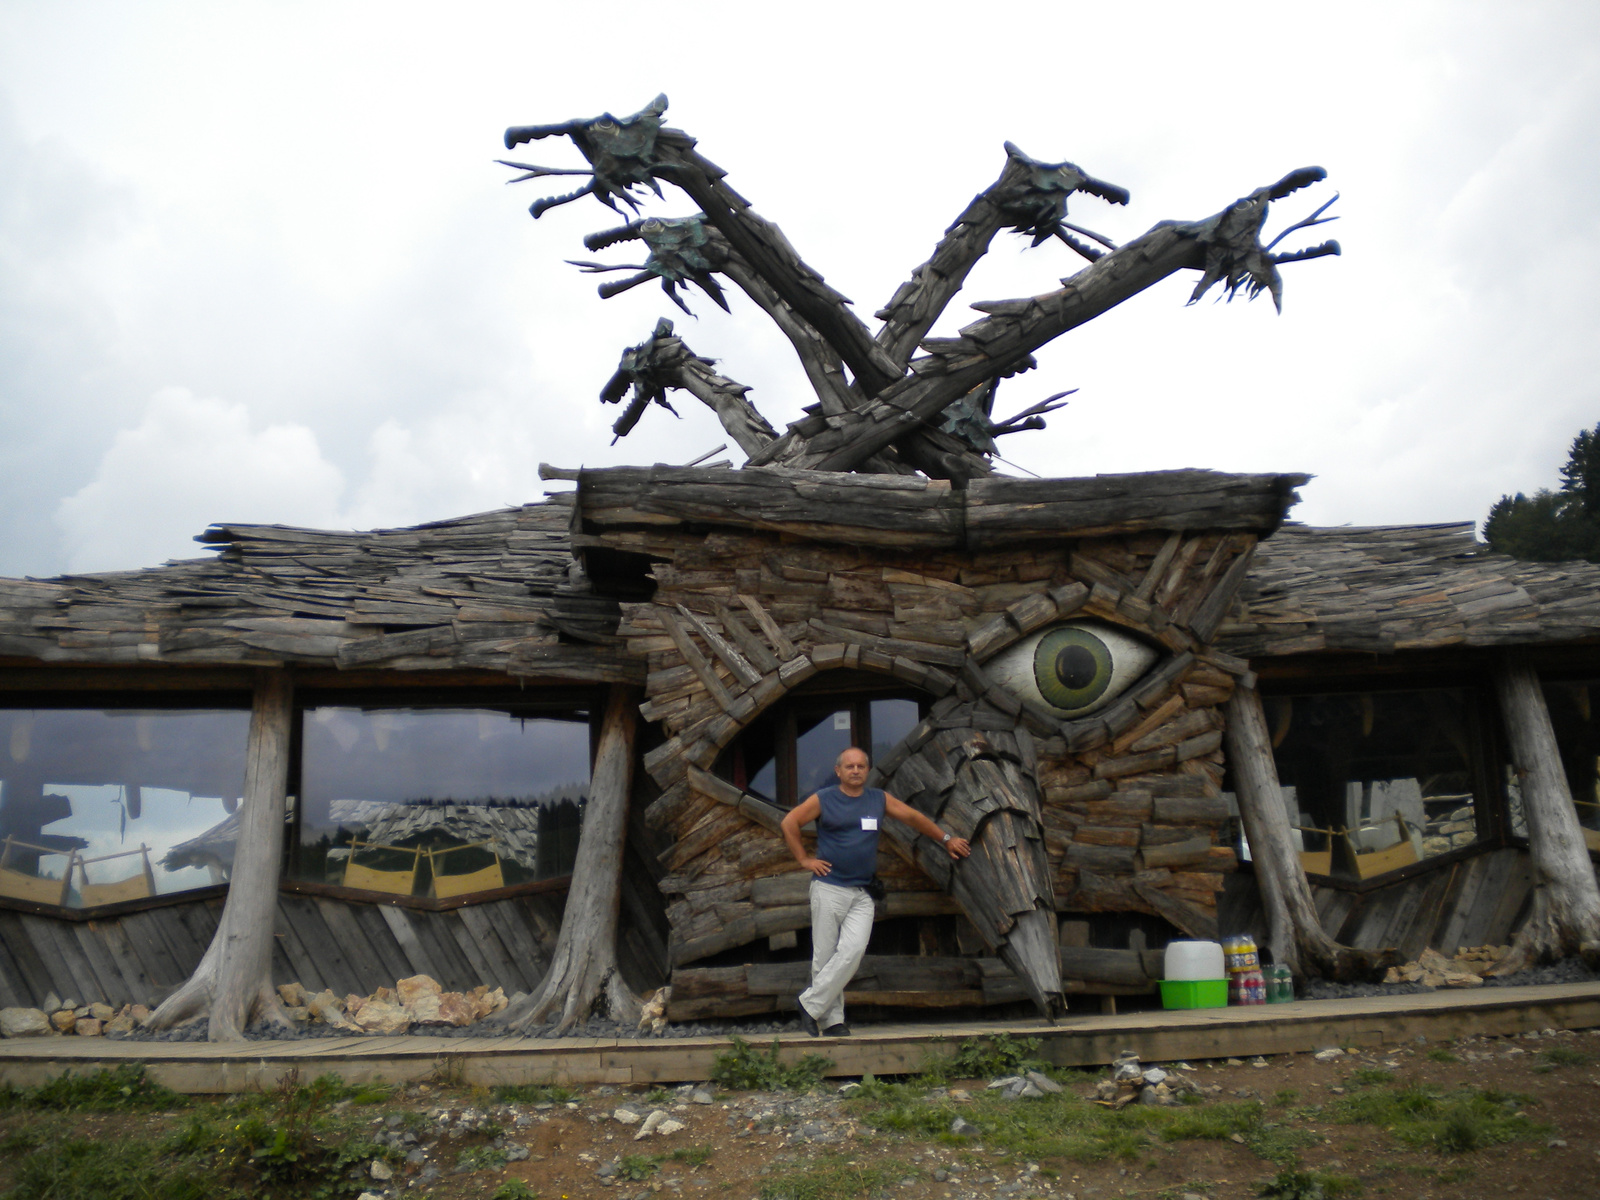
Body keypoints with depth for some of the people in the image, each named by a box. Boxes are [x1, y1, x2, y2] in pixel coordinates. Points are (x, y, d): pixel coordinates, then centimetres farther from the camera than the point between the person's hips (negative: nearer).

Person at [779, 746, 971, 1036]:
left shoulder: (879, 799, 12)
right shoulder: (823, 800, 2)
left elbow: (914, 817, 23)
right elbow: (789, 823, 3)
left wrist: (946, 839, 28)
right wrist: (804, 859, -1)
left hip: (863, 894, 3)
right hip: (829, 889, -2)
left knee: (852, 951, -15)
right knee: (825, 956, -2)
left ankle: (811, 1004, -5)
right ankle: (831, 1018, 10)